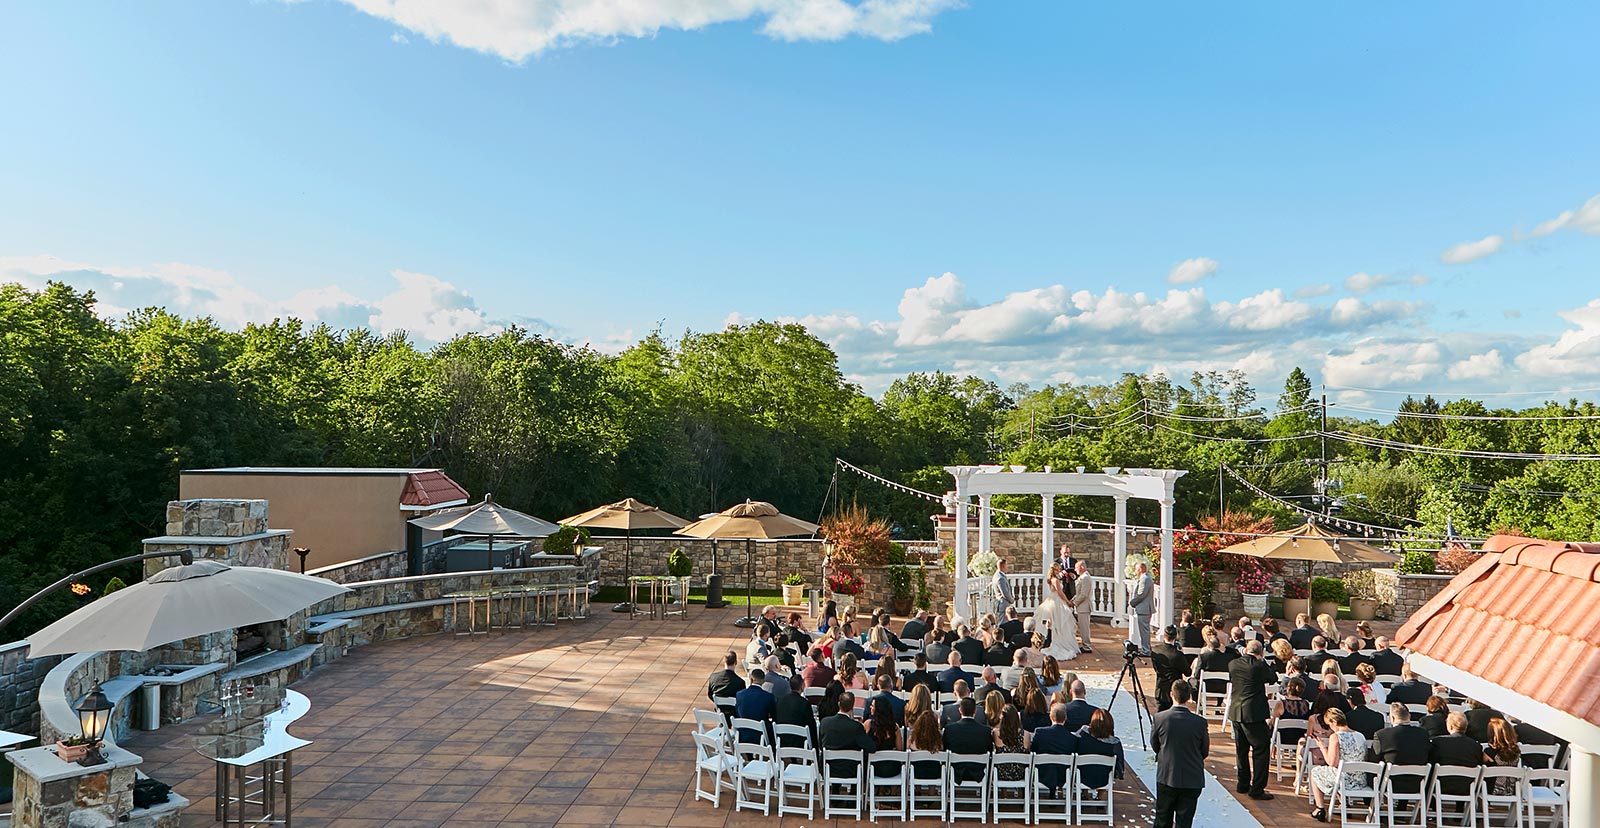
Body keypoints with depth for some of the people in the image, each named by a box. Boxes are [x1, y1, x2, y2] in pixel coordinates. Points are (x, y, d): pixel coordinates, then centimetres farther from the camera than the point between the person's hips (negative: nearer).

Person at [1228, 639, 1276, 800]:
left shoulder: (1233, 664, 1)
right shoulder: (1259, 666, -14)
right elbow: (1273, 679, 0)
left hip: (1236, 713, 6)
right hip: (1254, 713, -6)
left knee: (1241, 749, 18)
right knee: (1261, 749, 3)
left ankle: (1243, 784, 28)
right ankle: (1257, 789, 2)